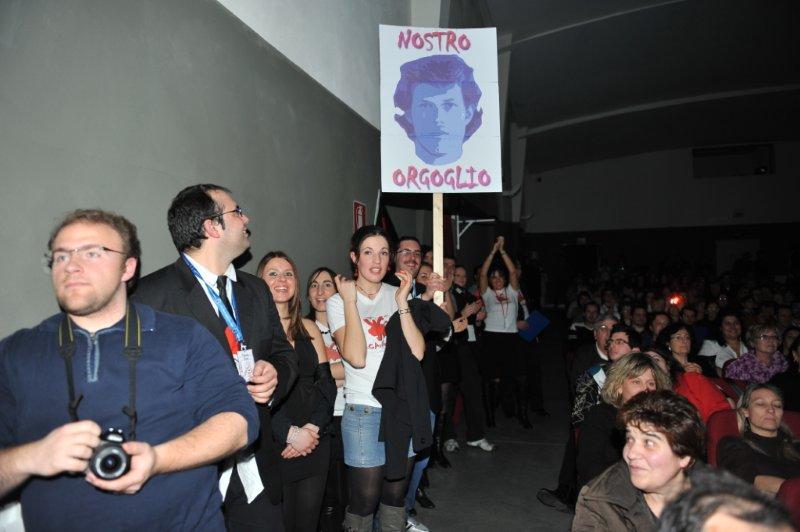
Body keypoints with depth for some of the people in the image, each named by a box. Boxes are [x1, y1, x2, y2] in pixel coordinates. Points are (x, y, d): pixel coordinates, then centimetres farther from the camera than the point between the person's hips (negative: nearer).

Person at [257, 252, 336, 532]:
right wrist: (289, 433, -16)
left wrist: (312, 428, -7)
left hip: (314, 442, 4)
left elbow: (326, 383, 7)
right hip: (272, 445, -4)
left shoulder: (309, 328, 10)